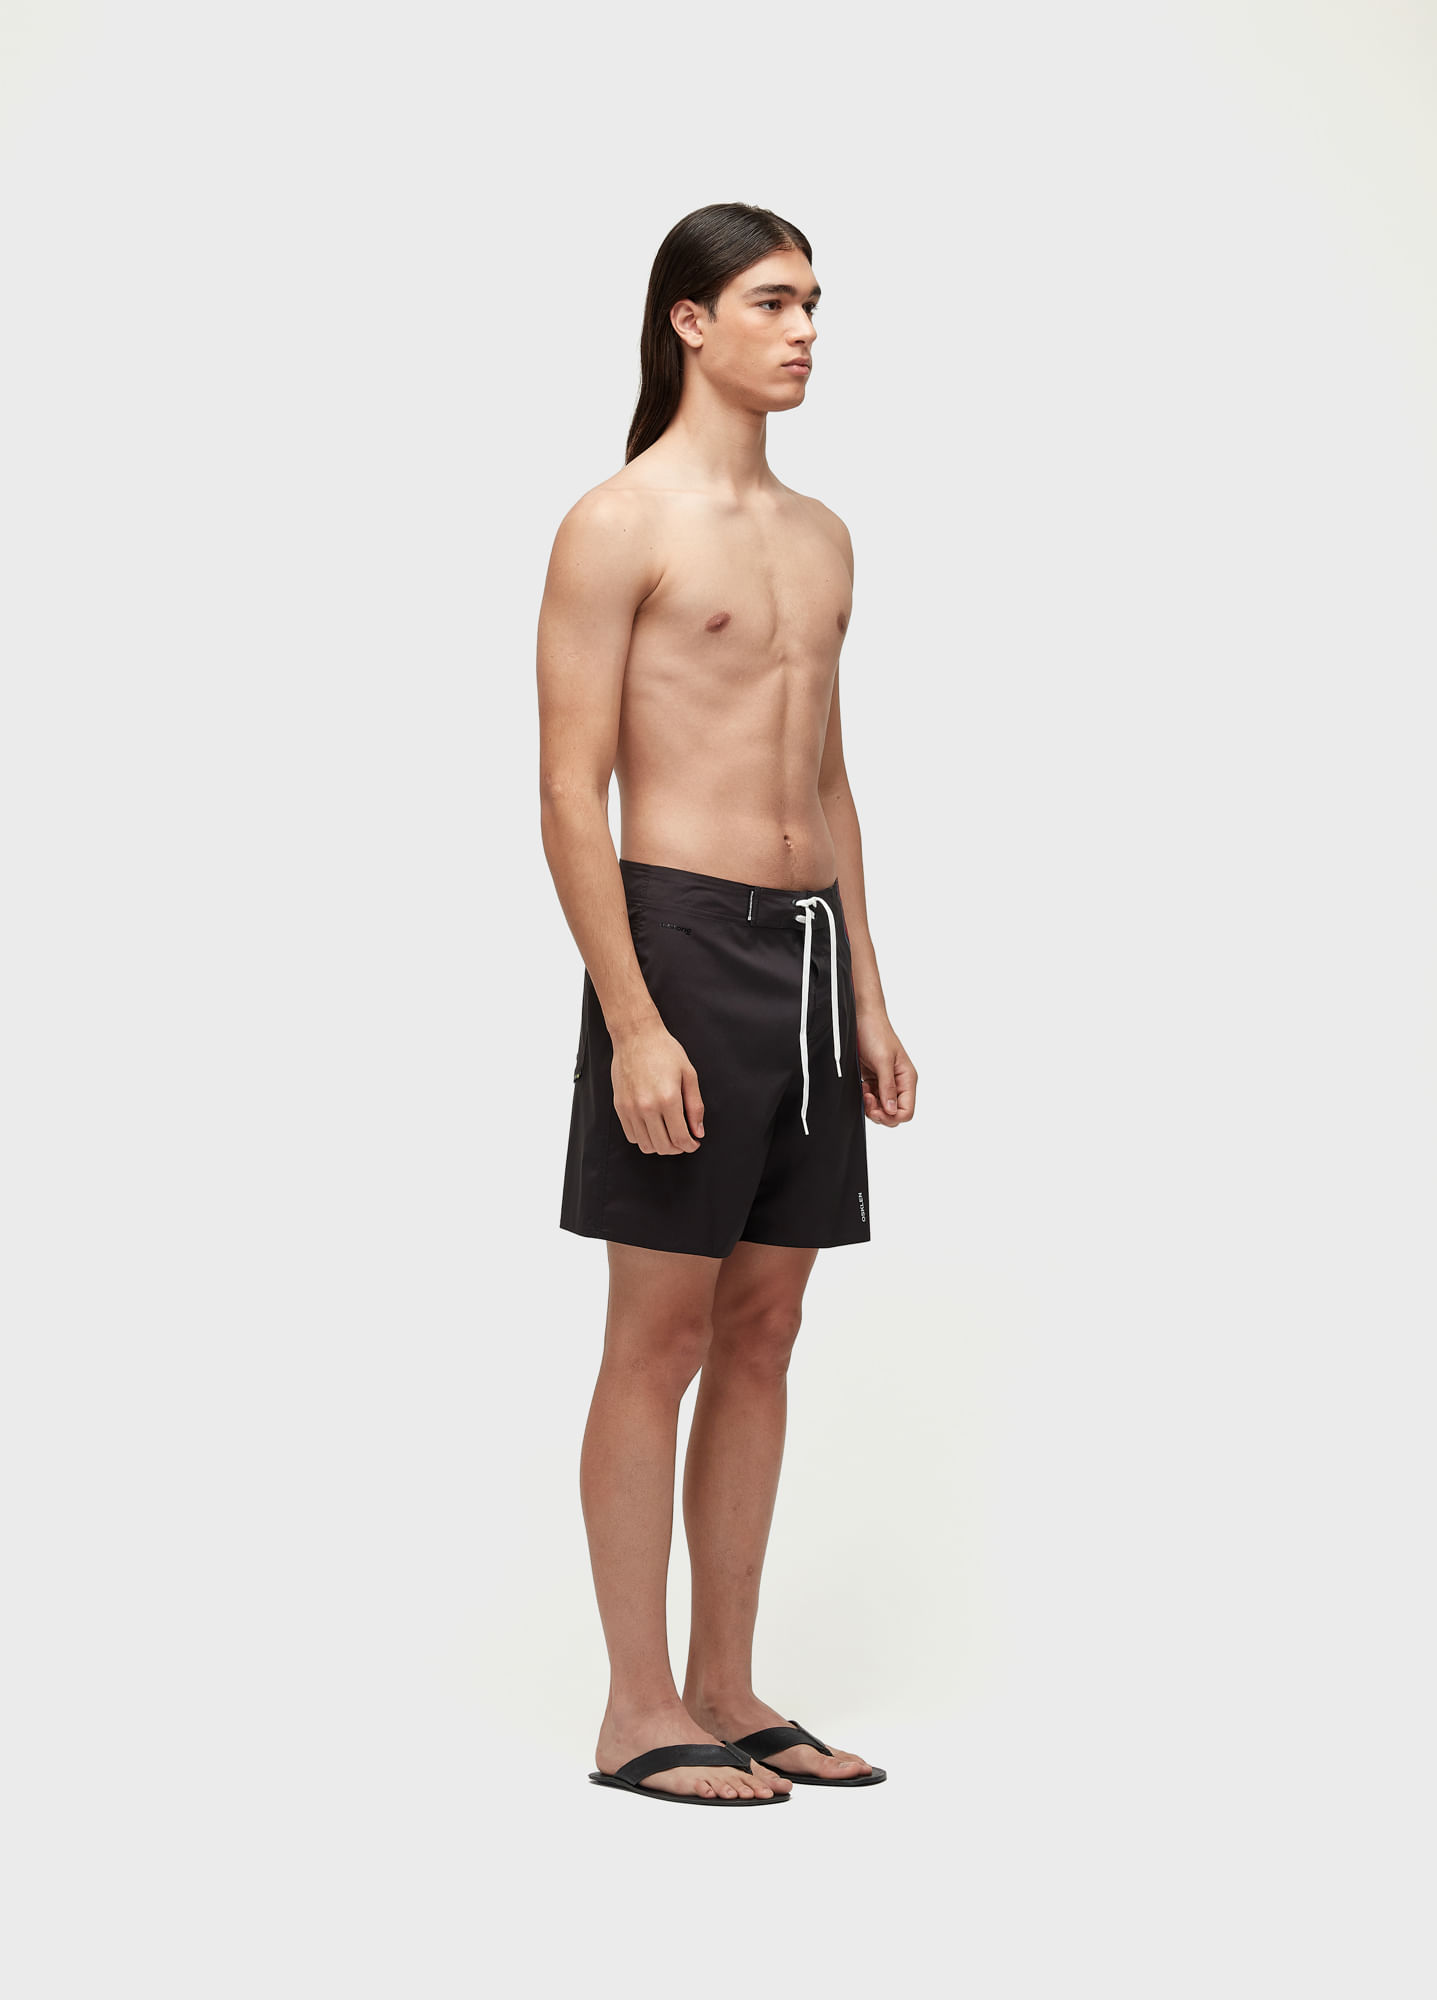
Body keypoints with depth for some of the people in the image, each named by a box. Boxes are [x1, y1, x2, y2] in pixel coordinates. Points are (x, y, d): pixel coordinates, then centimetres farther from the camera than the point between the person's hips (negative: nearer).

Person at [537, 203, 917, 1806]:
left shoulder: (821, 540, 16)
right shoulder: (617, 526, -7)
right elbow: (570, 793, -12)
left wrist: (870, 995, 14)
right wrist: (632, 1023, -19)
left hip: (808, 947, 8)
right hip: (683, 937, -7)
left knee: (762, 1331, 10)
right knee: (660, 1336, -1)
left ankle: (726, 1690, 20)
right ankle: (638, 1714, 9)